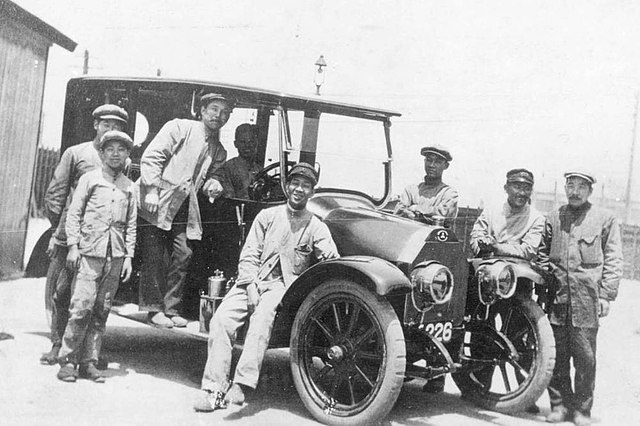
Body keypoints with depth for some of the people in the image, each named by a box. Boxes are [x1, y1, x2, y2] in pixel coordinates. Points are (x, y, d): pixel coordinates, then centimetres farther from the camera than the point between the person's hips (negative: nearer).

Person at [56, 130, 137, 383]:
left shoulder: (129, 187, 14)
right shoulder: (89, 179, 6)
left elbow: (131, 225, 14)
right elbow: (74, 214, 3)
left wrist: (128, 257, 8)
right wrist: (73, 246, -6)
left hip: (115, 256, 3)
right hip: (89, 251, -3)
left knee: (102, 311, 3)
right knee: (82, 307, -10)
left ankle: (89, 362, 9)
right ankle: (67, 361, -1)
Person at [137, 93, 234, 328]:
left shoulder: (219, 151, 17)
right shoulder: (179, 128, -2)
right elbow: (151, 157, -8)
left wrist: (212, 184, 1)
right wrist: (151, 191, -17)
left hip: (182, 208, 6)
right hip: (156, 202, -6)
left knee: (182, 256, -1)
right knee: (155, 257, -5)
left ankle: (171, 309, 10)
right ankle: (154, 308, 4)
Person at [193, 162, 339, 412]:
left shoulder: (316, 227, 9)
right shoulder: (267, 216, 14)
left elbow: (332, 260, -5)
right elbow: (249, 255, 7)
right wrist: (250, 285, -8)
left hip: (283, 285, -2)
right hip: (253, 280, 2)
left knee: (261, 318, -33)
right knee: (221, 320, -21)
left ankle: (241, 385, -36)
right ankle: (214, 390, -19)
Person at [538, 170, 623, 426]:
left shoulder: (605, 220, 6)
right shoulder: (552, 219, 14)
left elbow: (613, 261, 3)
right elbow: (542, 255, 18)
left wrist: (606, 295, -5)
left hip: (587, 301, -2)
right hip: (556, 299, 3)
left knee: (585, 357, 0)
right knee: (556, 356, 5)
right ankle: (559, 404, 17)